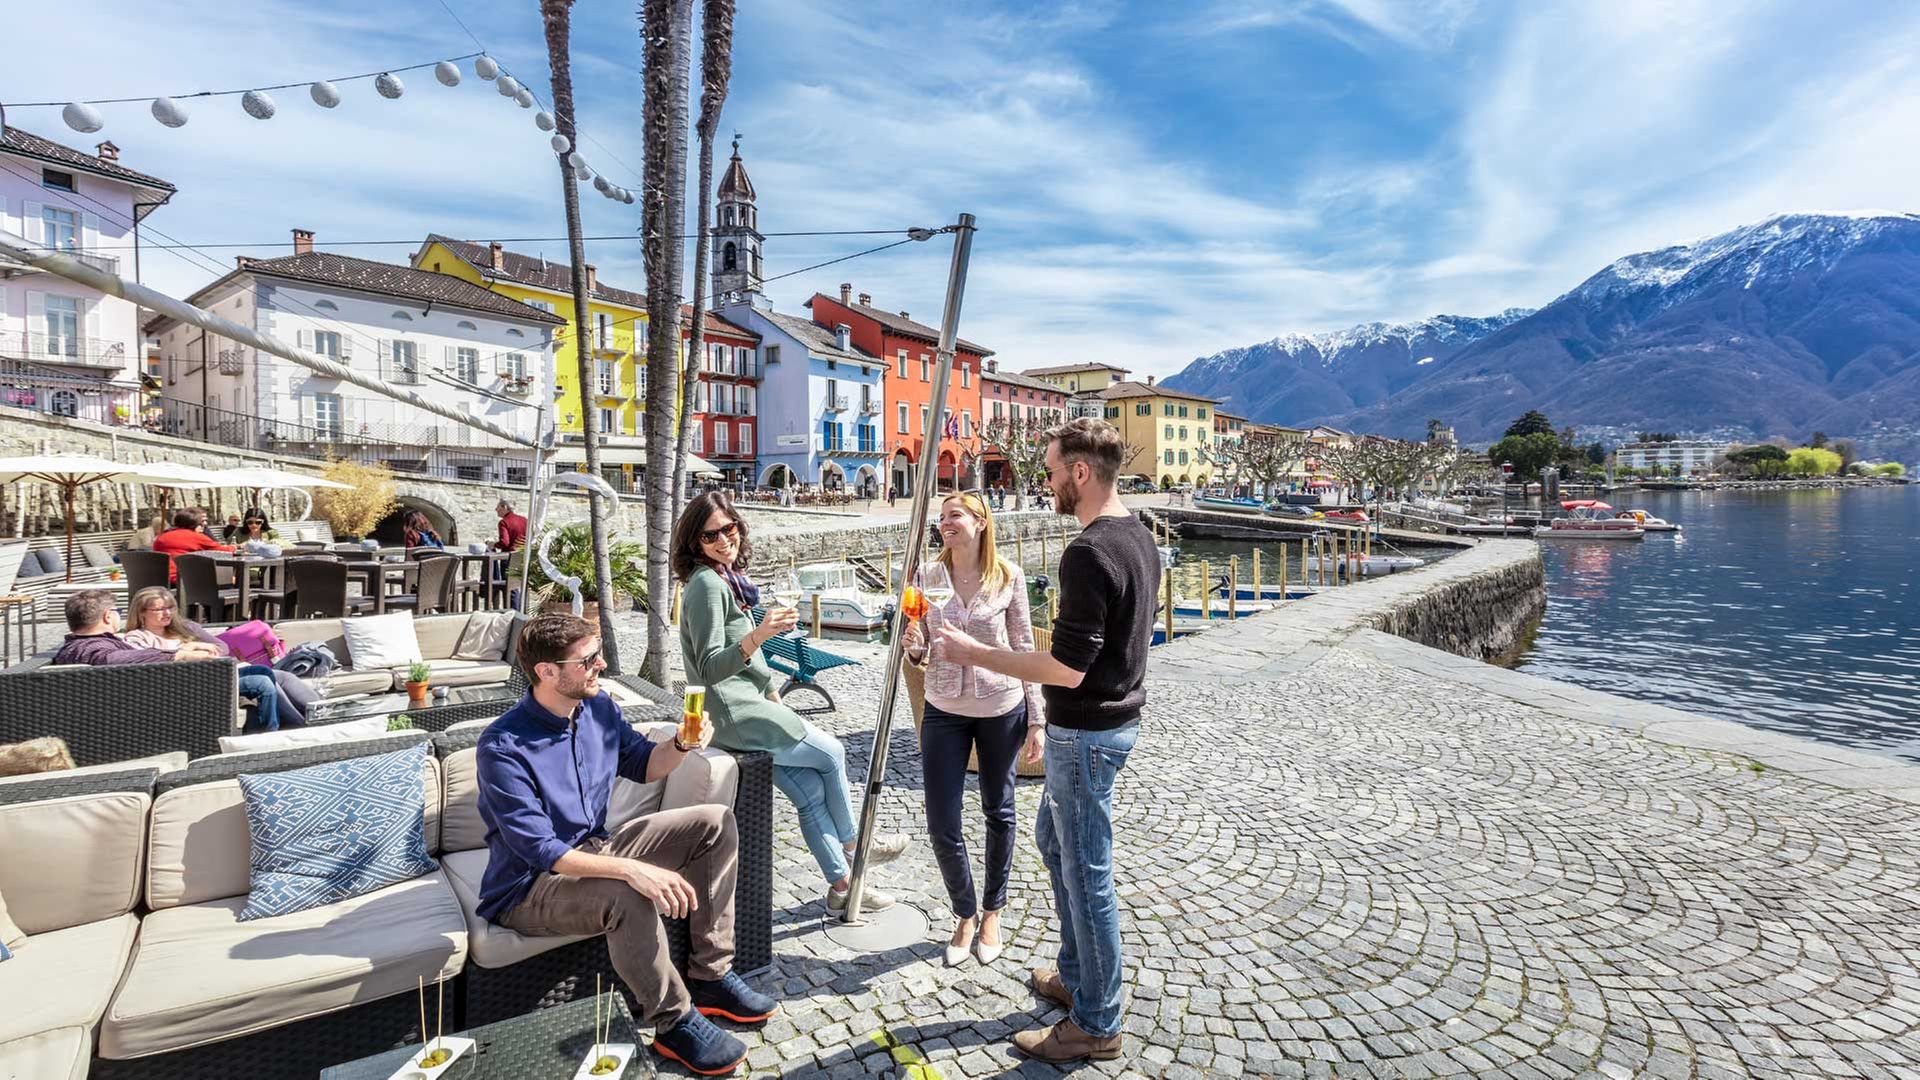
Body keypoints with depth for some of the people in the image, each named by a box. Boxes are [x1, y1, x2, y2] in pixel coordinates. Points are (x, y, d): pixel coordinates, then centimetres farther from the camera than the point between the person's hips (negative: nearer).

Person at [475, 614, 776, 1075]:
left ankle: (710, 976, 0)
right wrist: (632, 869, -42)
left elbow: (642, 766, 9)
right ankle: (676, 1022, -12)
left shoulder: (598, 706, -5)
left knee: (714, 822, -5)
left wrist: (681, 744, -13)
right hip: (529, 888, -7)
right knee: (628, 897, -38)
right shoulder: (502, 748, -26)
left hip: (593, 849, 8)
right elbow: (541, 851, -29)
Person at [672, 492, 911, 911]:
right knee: (831, 752, 3)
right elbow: (710, 667, -24)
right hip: (731, 713, -9)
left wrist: (774, 697, 22)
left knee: (812, 791, 8)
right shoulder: (706, 584, -17)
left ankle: (841, 884, 17)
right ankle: (851, 843, 22)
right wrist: (759, 635, -38)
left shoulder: (727, 578, 13)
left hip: (744, 706, 9)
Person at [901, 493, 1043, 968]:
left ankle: (992, 911, 37)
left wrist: (1036, 719, -4)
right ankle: (965, 912, 29)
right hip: (944, 710, 2)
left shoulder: (1008, 577, -8)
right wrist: (913, 645, -20)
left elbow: (1024, 649, -3)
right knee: (941, 825, 2)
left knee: (998, 813, 15)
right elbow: (920, 654, 4)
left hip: (1001, 708, -1)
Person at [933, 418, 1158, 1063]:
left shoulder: (1089, 553, -25)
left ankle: (1096, 1024, 25)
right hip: (1115, 715, 10)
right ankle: (1076, 975, 40)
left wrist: (973, 653, -17)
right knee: (1054, 842, 24)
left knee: (1085, 873, 6)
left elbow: (1069, 667, -26)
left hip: (1086, 733, -10)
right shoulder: (1138, 536, 5)